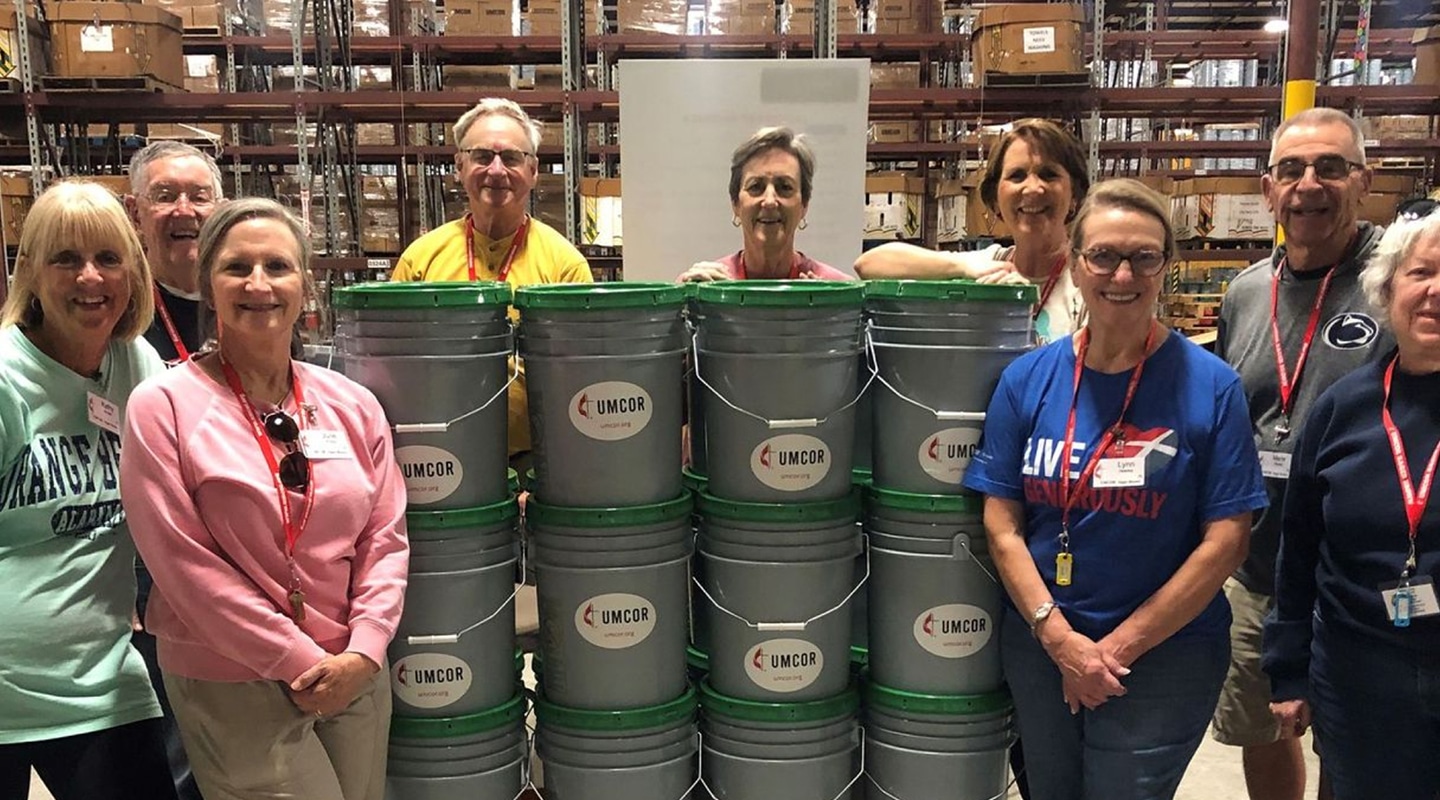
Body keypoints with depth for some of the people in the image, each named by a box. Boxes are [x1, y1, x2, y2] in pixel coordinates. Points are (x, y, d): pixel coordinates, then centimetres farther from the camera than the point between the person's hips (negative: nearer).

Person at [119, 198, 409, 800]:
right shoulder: (163, 406, -8)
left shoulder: (353, 405, 3)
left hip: (355, 678, 4)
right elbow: (184, 562, -12)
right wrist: (300, 661, -12)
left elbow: (386, 539, 4)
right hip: (232, 688, -4)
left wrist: (363, 651, -8)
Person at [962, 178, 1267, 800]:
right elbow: (1001, 525, -4)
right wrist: (1059, 637, -13)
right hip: (1039, 646, 3)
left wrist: (1119, 646, -12)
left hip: (1165, 656, -3)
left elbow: (1225, 541, -11)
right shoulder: (1027, 379, -4)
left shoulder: (1210, 385, -10)